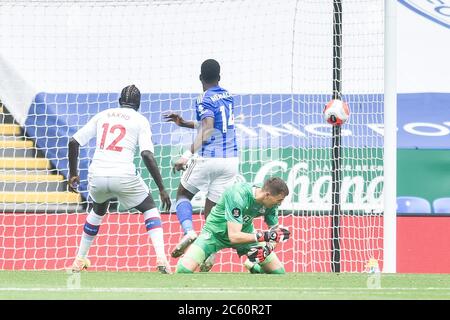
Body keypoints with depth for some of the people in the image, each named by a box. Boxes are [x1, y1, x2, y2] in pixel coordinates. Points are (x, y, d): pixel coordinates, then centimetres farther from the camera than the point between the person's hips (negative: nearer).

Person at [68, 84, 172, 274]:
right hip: (124, 177, -3)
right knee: (150, 209, 17)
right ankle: (161, 258, -3)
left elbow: (74, 142, 12)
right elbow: (147, 155, -7)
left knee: (98, 210, 33)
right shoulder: (140, 120, 7)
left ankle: (80, 260, 34)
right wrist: (161, 189, -5)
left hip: (97, 176, 3)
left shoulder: (102, 116, 18)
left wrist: (73, 174, 22)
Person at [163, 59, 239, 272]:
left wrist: (188, 154, -29)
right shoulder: (227, 97, 15)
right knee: (212, 209, 10)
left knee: (183, 194, 15)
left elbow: (207, 131, -21)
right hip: (230, 160, 5)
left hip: (208, 158, -5)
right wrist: (184, 123, 30)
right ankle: (209, 254, -6)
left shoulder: (205, 100, -7)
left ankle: (188, 231, -10)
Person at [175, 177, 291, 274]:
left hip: (245, 232, 5)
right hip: (216, 233, -5)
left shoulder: (271, 203, -17)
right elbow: (234, 236, -39)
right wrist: (265, 236, -43)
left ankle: (253, 266, 28)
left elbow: (274, 230, -3)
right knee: (184, 268, -26)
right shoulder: (238, 196, -36)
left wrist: (267, 248, -24)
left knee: (278, 272, -3)